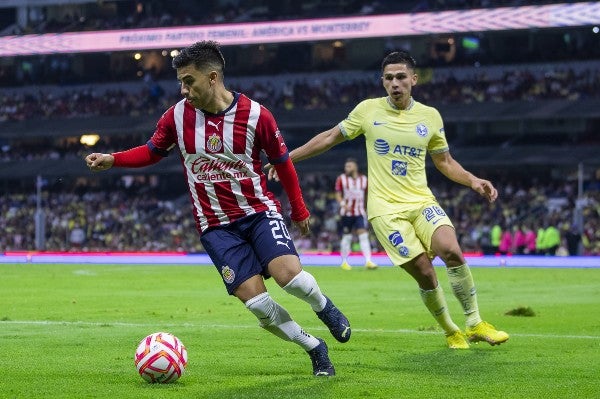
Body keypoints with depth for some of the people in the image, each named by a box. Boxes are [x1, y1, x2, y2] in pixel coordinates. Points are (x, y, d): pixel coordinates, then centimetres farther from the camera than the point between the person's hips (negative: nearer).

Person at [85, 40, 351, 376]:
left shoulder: (255, 115, -11)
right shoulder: (178, 115, -5)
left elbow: (283, 162, 3)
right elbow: (153, 151, 12)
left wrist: (300, 211, 9)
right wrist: (113, 159, -5)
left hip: (259, 210, -2)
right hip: (216, 226, 2)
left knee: (289, 274, -26)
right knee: (255, 301, -12)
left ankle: (324, 307, 9)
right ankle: (315, 349, 8)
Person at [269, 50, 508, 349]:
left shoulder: (430, 117, 6)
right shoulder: (368, 110, 1)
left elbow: (444, 162, 17)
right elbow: (329, 138, 13)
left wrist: (473, 181, 1)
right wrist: (288, 157, 11)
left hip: (422, 201, 2)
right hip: (385, 209, -2)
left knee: (451, 250, -25)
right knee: (424, 273, -12)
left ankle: (475, 324, -12)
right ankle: (450, 332, 10)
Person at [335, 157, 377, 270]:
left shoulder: (364, 179, 6)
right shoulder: (341, 179, 1)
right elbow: (338, 194, 0)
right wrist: (343, 204, -18)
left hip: (360, 213, 1)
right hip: (346, 213, -1)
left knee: (364, 235, -10)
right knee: (347, 237, 5)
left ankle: (368, 261, -13)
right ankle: (344, 262, 18)